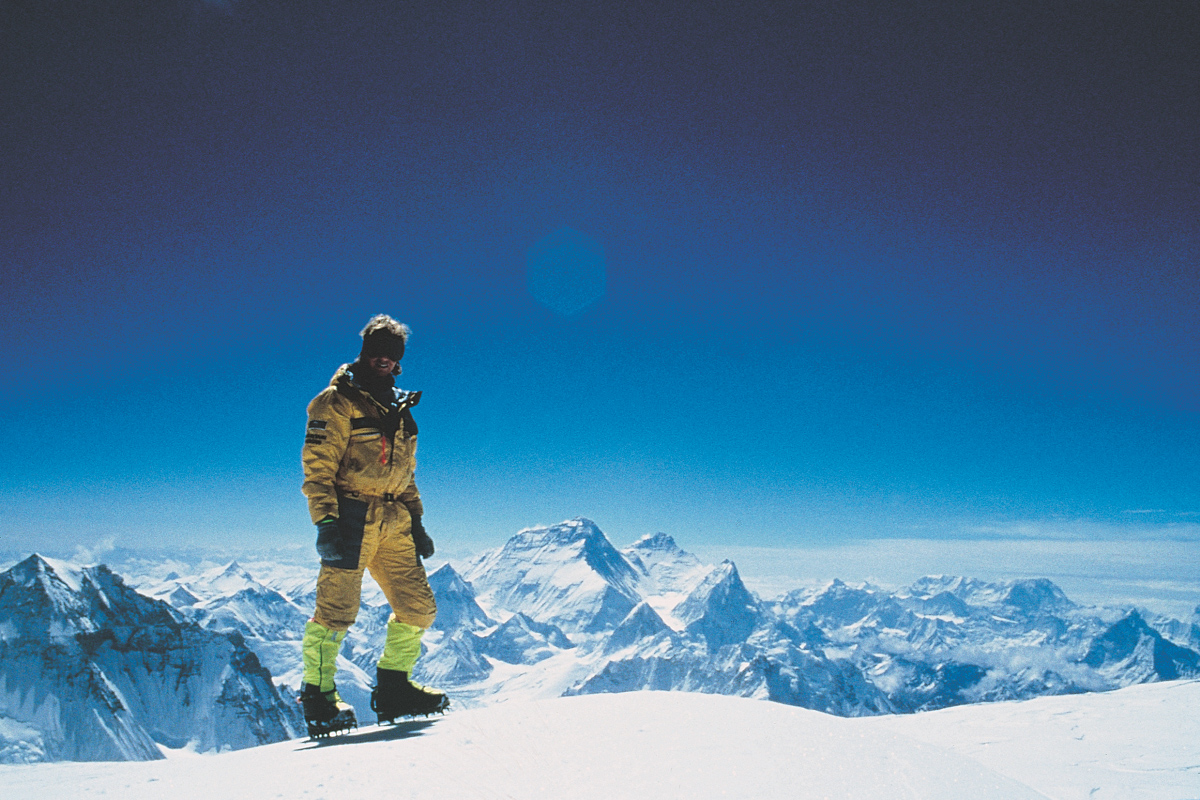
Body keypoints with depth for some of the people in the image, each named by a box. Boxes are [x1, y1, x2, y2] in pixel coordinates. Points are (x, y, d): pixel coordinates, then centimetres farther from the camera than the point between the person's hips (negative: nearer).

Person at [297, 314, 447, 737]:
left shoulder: (401, 412, 21)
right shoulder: (336, 403, -1)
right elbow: (317, 467, -8)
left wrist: (416, 522, 19)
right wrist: (326, 521, -18)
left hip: (393, 523, 7)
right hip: (350, 518, -6)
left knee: (419, 606, 3)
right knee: (337, 608, -10)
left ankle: (393, 689, 16)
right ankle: (318, 695, 5)